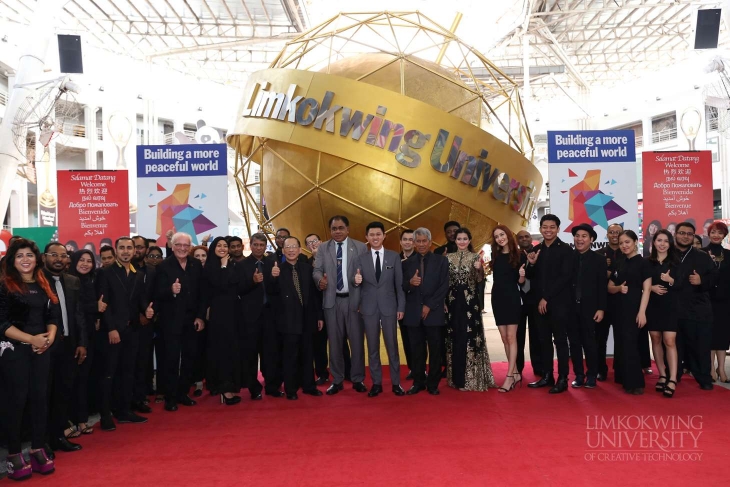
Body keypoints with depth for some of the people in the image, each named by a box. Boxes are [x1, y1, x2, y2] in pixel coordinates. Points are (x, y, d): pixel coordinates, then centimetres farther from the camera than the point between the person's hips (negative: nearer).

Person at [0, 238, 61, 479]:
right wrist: (31, 339, -16)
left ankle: (38, 450, 15)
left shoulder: (44, 286, 11)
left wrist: (50, 336, -8)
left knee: (40, 397, 6)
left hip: (41, 349, 5)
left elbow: (53, 315, 11)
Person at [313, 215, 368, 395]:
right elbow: (316, 270, 2)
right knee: (334, 341, 8)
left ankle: (358, 379, 16)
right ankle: (337, 380, 19)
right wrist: (320, 279, -21)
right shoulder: (323, 248, 9)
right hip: (332, 300, 2)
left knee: (357, 340, 3)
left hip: (353, 299, -1)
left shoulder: (360, 247, 3)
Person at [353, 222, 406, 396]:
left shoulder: (394, 256, 3)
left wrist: (401, 307, -1)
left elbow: (399, 284, 3)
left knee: (392, 346, 5)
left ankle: (395, 383, 15)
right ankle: (376, 383, 16)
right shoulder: (360, 258, 4)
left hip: (389, 307, -1)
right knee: (372, 347, 6)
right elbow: (358, 285, 3)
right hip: (369, 308, 1)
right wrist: (356, 281, -21)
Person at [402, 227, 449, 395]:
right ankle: (418, 382, 17)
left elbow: (444, 287, -3)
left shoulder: (441, 260, 4)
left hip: (434, 312, -2)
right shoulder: (407, 263, 10)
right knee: (416, 351, 6)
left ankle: (433, 384, 13)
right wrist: (410, 282, -17)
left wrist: (429, 306, -10)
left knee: (435, 350, 3)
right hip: (413, 313, 2)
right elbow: (402, 287, 6)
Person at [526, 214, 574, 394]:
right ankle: (547, 376, 19)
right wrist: (531, 264, -9)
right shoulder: (536, 250, 10)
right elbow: (531, 277, 13)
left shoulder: (565, 249, -6)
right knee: (544, 340, 10)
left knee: (560, 340, 1)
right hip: (540, 303, 5)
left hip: (558, 302, -5)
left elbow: (565, 277, -12)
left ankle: (562, 379, 6)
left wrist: (547, 298, -14)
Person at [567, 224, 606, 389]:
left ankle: (591, 376, 16)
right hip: (571, 307, 2)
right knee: (574, 343, 7)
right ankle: (579, 375, 16)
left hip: (589, 308, -2)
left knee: (589, 342, 3)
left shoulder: (599, 259, 1)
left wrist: (601, 308, -8)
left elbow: (602, 286, -2)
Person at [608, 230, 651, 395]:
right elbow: (610, 287, 16)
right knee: (620, 344, 8)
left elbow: (646, 289, -11)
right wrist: (618, 288, -7)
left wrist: (642, 312, -18)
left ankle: (635, 382, 0)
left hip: (634, 309, -6)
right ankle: (624, 379, 19)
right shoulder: (619, 265, 12)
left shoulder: (643, 263, -5)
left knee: (630, 344, -7)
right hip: (620, 309, 6)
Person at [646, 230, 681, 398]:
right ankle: (662, 376, 15)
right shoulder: (647, 262, 4)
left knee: (669, 341, -10)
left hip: (670, 306, -2)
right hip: (652, 306, 2)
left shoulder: (675, 262, 2)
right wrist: (651, 287, -13)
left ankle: (672, 379, -10)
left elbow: (680, 284, -3)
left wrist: (670, 280, -23)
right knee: (656, 340, 6)